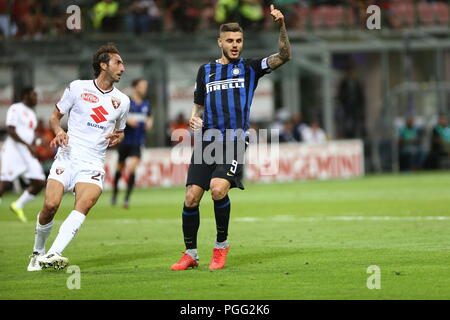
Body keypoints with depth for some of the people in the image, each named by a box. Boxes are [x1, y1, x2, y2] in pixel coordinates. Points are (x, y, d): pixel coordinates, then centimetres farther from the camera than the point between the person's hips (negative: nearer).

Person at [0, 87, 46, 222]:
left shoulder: (31, 114, 19)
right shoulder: (15, 109, -7)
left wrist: (33, 146, 9)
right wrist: (27, 145, -20)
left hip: (28, 154, 8)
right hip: (13, 151, -8)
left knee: (40, 183, -2)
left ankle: (18, 205, 13)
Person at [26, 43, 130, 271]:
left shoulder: (122, 101, 13)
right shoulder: (77, 88, 5)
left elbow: (120, 131, 27)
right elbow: (55, 116, 14)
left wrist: (116, 138, 3)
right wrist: (58, 131, -8)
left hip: (93, 164, 2)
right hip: (67, 157, -2)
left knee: (85, 203, -27)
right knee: (50, 205, -18)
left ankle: (53, 255, -35)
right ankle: (38, 252, 8)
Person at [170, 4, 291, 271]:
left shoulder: (249, 68, 7)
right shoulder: (205, 71, 16)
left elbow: (284, 56, -4)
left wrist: (282, 26, -18)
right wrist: (194, 118, 1)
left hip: (234, 142, -3)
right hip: (206, 140, 3)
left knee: (218, 188, -25)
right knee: (191, 197, -7)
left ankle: (221, 244, -4)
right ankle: (190, 254, 9)